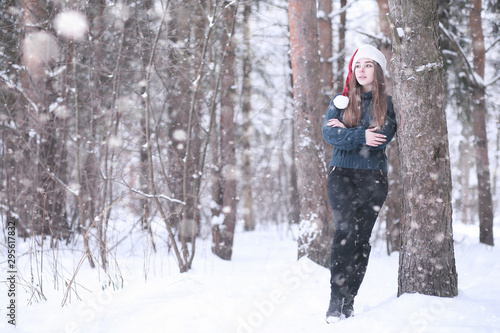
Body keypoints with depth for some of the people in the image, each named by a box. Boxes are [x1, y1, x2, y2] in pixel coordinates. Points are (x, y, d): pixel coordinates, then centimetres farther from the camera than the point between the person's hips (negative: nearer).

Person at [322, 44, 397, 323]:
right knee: (346, 230, -18)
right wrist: (361, 136, -15)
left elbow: (383, 135, -8)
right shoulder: (341, 100, 12)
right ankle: (336, 302, -18)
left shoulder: (388, 103, 9)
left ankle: (349, 302, 3)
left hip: (373, 176, 1)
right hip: (342, 174, 0)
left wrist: (347, 131, -6)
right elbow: (329, 133, -4)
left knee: (362, 237, -3)